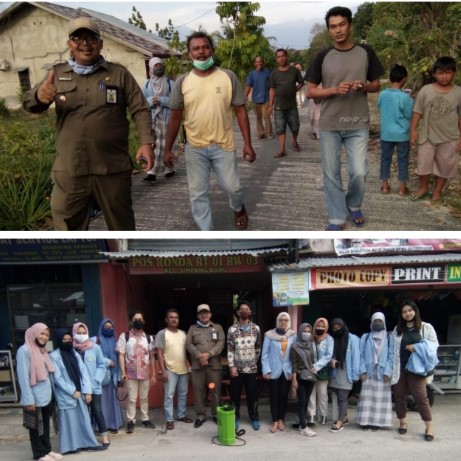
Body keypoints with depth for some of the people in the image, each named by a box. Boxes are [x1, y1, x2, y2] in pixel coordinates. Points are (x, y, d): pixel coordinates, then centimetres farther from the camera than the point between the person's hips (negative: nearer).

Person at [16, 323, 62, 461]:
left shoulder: (42, 350, 10)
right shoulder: (25, 350, -15)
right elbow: (23, 377, -18)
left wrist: (51, 391, 9)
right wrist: (29, 400, -19)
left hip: (47, 396, 7)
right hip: (35, 398, -7)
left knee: (45, 425, 17)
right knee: (36, 426, 7)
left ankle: (47, 450, 29)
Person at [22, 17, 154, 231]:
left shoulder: (119, 73, 5)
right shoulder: (58, 73, 9)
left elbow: (140, 110, 1)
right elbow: (30, 104, 2)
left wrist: (146, 143, -15)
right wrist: (39, 95, -23)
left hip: (113, 168, -1)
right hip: (69, 171, 1)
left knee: (121, 223, 13)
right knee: (67, 227, 6)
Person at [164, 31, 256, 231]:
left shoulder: (228, 77, -4)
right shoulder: (182, 82, -2)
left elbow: (240, 111, -1)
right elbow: (175, 117, 3)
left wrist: (247, 143, -5)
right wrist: (168, 149, 0)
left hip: (223, 146, -1)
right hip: (194, 148, 1)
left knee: (233, 187, 8)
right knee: (198, 194, 4)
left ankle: (238, 208, 44)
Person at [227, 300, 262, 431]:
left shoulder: (256, 329, 2)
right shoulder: (232, 329, -4)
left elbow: (258, 347, 9)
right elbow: (230, 349, -5)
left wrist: (255, 362, 6)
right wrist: (231, 366, -10)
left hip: (252, 368, 1)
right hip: (237, 368, -1)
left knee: (252, 395, 8)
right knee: (235, 395, 7)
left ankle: (254, 418, 22)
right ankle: (235, 418, 22)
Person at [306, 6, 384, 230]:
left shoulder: (366, 53, 3)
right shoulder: (322, 57, 1)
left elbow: (376, 85, 11)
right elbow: (310, 91, 1)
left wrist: (363, 86, -13)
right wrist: (334, 89, -16)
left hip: (358, 124, 0)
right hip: (329, 125, 0)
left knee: (359, 172, -3)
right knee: (331, 174, 4)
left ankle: (354, 206, 27)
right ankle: (336, 218, 16)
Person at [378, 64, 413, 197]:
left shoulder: (382, 94, -5)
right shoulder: (405, 97, -17)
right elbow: (409, 115, -9)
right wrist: (410, 101, 5)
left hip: (386, 133, 3)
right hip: (402, 134, -3)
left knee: (385, 158, 14)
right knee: (402, 160, 8)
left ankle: (385, 185, 21)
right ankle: (402, 188, 14)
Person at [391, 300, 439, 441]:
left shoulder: (426, 327, 4)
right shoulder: (397, 329, 11)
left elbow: (432, 345, -2)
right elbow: (392, 348, 7)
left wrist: (416, 348, -15)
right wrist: (391, 367, -1)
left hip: (416, 367, -3)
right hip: (399, 368, 3)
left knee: (420, 396, -7)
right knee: (399, 396, 7)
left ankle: (429, 426, 3)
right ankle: (403, 422, 21)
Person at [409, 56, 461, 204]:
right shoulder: (426, 90, -6)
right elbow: (417, 112, 0)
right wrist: (413, 130, -4)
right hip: (427, 135, 0)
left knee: (444, 166, 10)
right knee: (424, 163, 8)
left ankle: (437, 192, 26)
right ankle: (423, 188, 30)